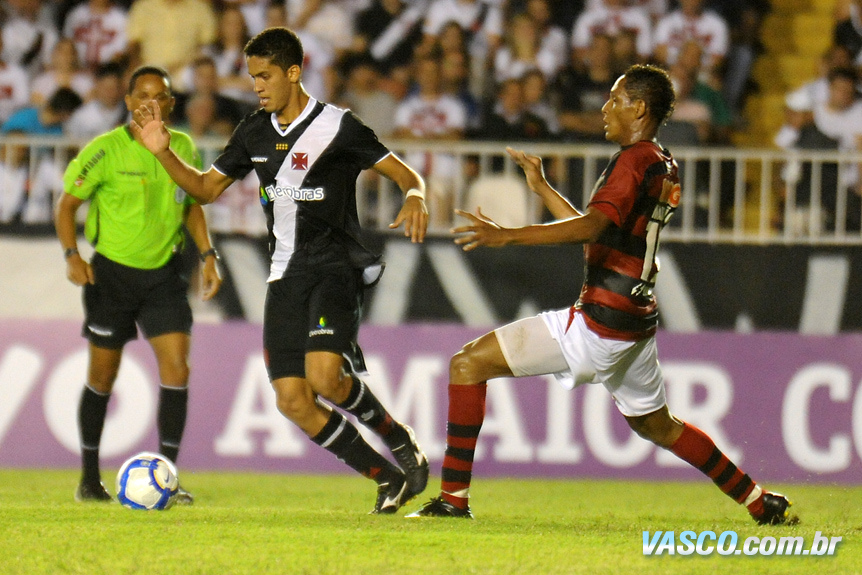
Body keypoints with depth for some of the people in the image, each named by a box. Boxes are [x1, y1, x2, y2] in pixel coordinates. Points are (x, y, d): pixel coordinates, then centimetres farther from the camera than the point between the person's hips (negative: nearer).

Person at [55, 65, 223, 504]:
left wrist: (207, 255, 5)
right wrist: (71, 255, -20)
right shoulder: (105, 150, -11)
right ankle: (89, 477, 21)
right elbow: (67, 204, -6)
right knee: (103, 377, 5)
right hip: (112, 271, -3)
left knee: (176, 368, -10)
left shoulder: (183, 148, 2)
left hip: (164, 273, 3)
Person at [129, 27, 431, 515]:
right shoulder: (255, 133, 10)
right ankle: (389, 477, 9)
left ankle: (399, 439, 0)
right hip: (286, 274, 6)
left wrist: (415, 199, -30)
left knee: (323, 378, -27)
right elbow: (206, 187, 18)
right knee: (293, 401, -4)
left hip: (336, 267, -6)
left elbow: (404, 173, -8)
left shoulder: (337, 127, -9)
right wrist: (164, 152, 3)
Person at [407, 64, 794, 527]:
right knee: (656, 425, 28)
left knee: (469, 364, -7)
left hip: (598, 323, -10)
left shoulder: (634, 161, -13)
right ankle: (761, 502, 30)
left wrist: (507, 236, -37)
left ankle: (454, 497, -11)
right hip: (636, 324, 10)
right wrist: (542, 188, 27)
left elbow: (591, 227, -30)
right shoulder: (664, 167, 16)